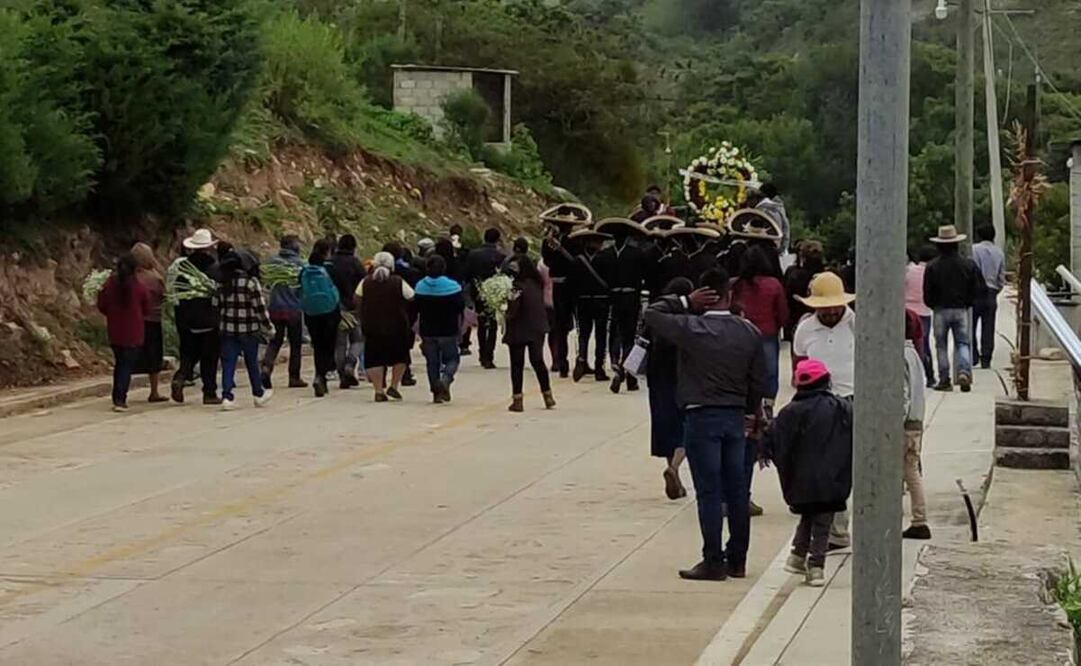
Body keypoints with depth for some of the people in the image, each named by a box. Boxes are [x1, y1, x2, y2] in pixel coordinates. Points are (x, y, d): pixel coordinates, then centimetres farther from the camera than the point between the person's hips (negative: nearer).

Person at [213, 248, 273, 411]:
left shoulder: (222, 285, 2)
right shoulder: (251, 282, -10)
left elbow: (215, 306, 7)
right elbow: (260, 307, -11)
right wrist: (267, 325, 0)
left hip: (228, 330, 2)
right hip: (249, 330, -2)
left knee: (228, 364, 4)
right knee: (252, 363, 13)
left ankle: (227, 396, -6)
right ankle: (258, 394, 26)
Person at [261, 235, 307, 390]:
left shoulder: (272, 261, 0)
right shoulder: (299, 263, -8)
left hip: (275, 308, 3)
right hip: (294, 309, -3)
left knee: (274, 341, 11)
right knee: (295, 343, 9)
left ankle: (266, 367, -13)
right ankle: (294, 377, 11)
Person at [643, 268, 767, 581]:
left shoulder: (691, 328, -12)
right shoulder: (749, 332, 1)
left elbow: (651, 314, -1)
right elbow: (758, 381, 6)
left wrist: (686, 302, -2)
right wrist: (751, 411, 19)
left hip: (701, 416, -5)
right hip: (735, 415, 5)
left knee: (709, 492, -2)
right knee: (736, 490, 11)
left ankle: (713, 562, -1)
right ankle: (737, 560, 18)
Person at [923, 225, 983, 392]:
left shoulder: (932, 267, -8)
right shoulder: (968, 264, -1)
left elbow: (927, 293, -6)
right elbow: (978, 288, 1)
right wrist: (967, 303, 14)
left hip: (941, 310, -2)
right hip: (961, 310, 2)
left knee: (941, 346, 8)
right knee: (962, 343, 9)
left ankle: (944, 380, 7)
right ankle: (964, 371, -16)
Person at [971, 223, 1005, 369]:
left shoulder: (974, 249, -7)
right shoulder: (999, 253, 8)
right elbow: (1002, 278, 10)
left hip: (975, 292, -4)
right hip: (991, 294, 4)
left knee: (971, 326, 5)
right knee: (988, 329, 5)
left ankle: (974, 356, -2)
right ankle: (986, 359, 4)